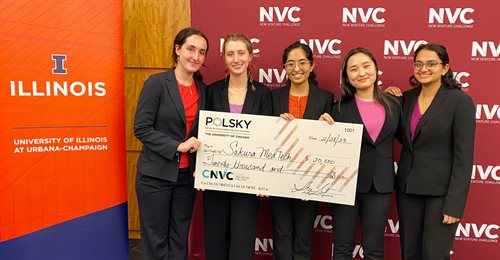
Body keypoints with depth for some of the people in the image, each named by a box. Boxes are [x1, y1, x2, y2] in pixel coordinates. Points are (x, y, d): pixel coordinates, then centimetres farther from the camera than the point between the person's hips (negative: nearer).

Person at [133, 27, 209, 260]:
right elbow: (141, 128, -13)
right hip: (155, 175, -4)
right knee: (156, 240, 8)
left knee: (180, 240, 14)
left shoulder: (202, 89, 6)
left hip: (187, 175, 5)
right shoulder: (157, 83, -9)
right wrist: (177, 146, -19)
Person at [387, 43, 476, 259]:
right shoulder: (407, 97, 6)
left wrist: (455, 203, -17)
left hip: (441, 190, -5)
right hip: (407, 187, 5)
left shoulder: (460, 101, -10)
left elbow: (464, 156, -13)